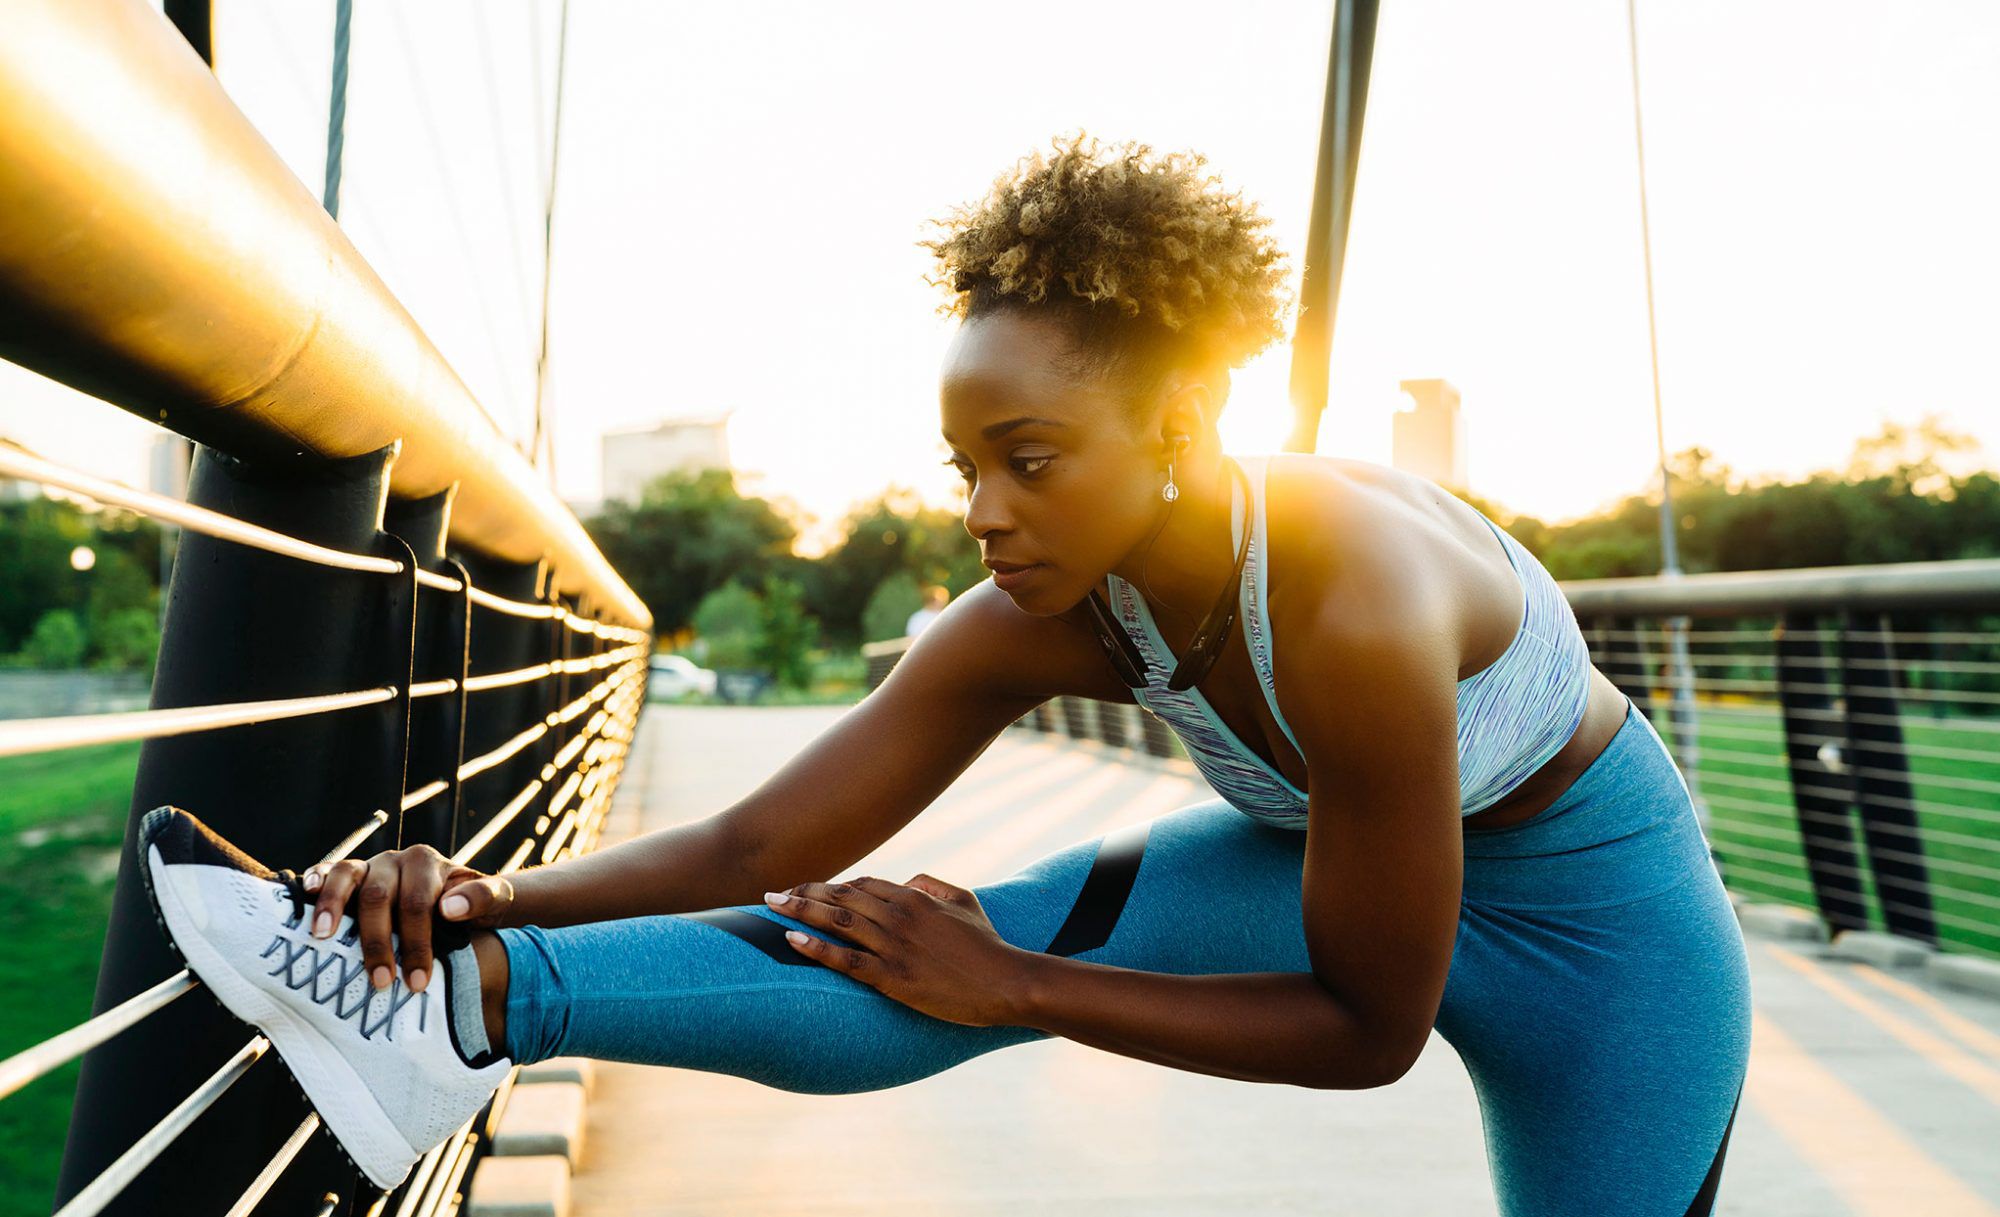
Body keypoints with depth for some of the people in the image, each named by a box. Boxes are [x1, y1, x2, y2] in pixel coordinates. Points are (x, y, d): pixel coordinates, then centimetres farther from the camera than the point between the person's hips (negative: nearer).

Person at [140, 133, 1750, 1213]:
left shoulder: (1353, 610, -38)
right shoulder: (1037, 626, -18)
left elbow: (1368, 1029, -27)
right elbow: (762, 843, -18)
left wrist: (1015, 994, -28)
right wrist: (494, 899, -34)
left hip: (1587, 902, -3)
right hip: (1335, 850, 3)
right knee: (994, 932, -21)